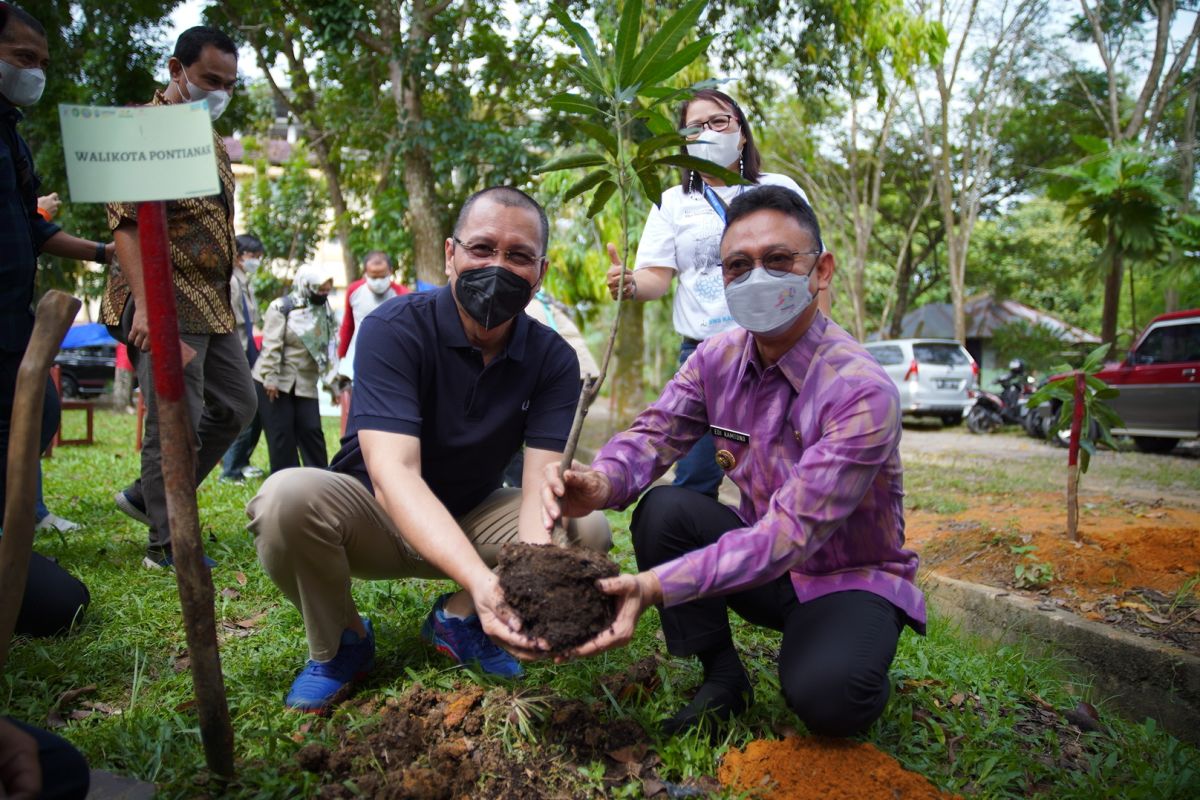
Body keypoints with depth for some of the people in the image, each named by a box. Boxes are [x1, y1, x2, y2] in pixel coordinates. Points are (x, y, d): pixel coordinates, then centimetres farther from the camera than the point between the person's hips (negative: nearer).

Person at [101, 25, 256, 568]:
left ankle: (147, 495, 25)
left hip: (213, 302, 9)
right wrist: (144, 305, -26)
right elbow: (125, 221, -17)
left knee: (237, 404, 14)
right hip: (166, 302, -9)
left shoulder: (210, 139, 19)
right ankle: (167, 545, 7)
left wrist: (225, 297, 17)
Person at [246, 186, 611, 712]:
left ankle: (459, 618, 3)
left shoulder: (553, 360, -11)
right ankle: (339, 643, -4)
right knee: (288, 497, -33)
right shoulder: (395, 329, -22)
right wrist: (480, 579, -49)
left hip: (470, 519, 3)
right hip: (375, 519, -2)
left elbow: (543, 483, -21)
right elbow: (393, 473, -34)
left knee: (589, 528, -20)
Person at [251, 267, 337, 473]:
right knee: (282, 433, -1)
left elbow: (328, 349, 13)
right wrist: (270, 378, -20)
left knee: (311, 430, 0)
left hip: (306, 384, 5)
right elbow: (271, 345, -14)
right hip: (275, 382, -4)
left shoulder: (324, 312, 10)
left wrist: (333, 381, 9)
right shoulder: (281, 308, -8)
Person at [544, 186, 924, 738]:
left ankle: (859, 673, 6)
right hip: (761, 561, 5)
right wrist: (601, 483, -37)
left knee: (825, 695, -33)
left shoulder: (862, 392, -28)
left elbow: (790, 533, -34)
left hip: (850, 578, -5)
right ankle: (723, 678, -3)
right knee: (662, 509, -20)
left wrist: (655, 586, -45)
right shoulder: (716, 360, -7)